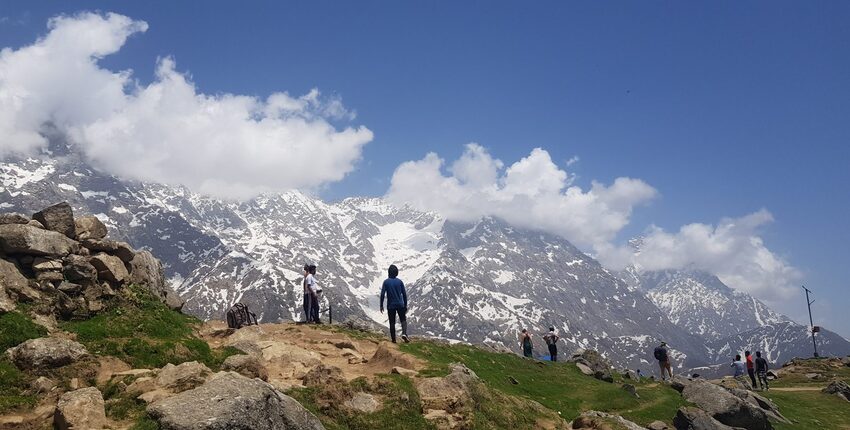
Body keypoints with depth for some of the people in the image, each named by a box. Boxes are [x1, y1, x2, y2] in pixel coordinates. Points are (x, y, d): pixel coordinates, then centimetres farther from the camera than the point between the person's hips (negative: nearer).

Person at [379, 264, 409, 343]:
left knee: (392, 322, 8)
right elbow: (404, 294, 0)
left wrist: (381, 305, -1)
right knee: (403, 320, 11)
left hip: (390, 305, 0)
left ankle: (393, 339, 8)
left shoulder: (386, 282, -5)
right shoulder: (400, 281, -2)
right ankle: (404, 333, -13)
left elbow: (382, 294, -8)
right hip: (400, 304, 0)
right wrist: (405, 305, 10)